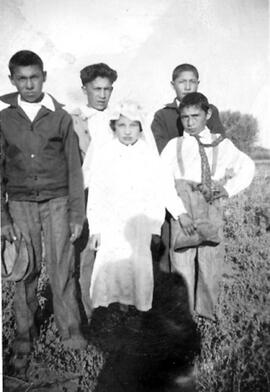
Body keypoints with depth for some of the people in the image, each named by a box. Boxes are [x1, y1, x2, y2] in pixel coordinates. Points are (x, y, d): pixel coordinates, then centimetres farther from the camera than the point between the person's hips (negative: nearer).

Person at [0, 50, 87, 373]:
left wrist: (77, 215, 0)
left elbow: (74, 168, 3)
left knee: (62, 270, -1)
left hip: (57, 201, -1)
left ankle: (70, 332, 15)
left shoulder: (60, 117, 2)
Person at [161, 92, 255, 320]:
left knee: (212, 259, 6)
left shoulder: (222, 145, 9)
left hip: (212, 208, 1)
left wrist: (230, 188, 4)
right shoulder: (174, 145, 7)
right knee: (182, 260, 2)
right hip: (183, 208, -1)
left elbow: (247, 167, 16)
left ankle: (206, 309, 23)